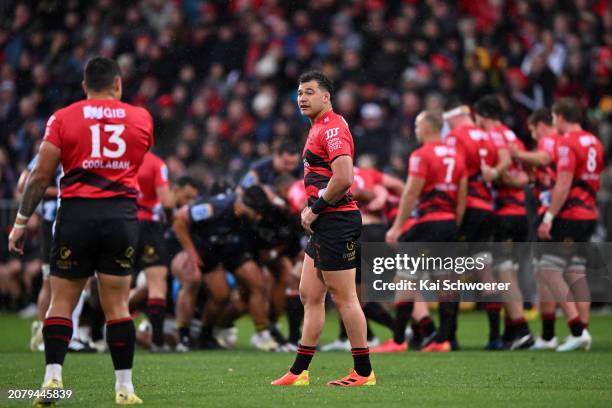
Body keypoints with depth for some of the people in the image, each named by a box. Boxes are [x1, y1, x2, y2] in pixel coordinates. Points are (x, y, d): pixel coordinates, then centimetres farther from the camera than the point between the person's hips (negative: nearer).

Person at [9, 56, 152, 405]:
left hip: (77, 213, -1)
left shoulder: (63, 118, 2)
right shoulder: (141, 118, 9)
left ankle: (53, 377, -6)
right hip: (123, 213, 1)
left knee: (62, 300, 6)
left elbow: (41, 176, 0)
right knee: (117, 303, 5)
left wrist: (21, 222, 6)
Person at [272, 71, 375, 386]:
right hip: (323, 225, 11)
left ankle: (363, 372, 0)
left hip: (336, 220, -11)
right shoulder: (318, 127, 19)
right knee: (310, 295, 11)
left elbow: (343, 177, -25)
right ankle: (299, 371, 14)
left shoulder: (332, 127, -14)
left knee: (344, 297, -6)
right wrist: (311, 208, 15)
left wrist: (316, 209, -14)